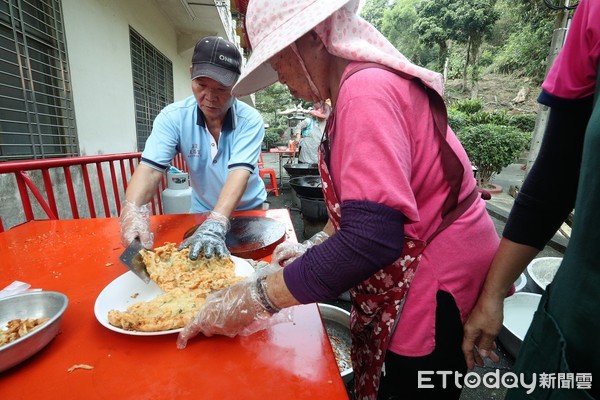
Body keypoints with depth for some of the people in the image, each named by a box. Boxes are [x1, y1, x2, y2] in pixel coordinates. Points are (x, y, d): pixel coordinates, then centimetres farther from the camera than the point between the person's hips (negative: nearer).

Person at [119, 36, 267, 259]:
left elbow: (239, 172, -30)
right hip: (203, 211, 2)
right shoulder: (173, 117, -12)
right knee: (191, 259, -14)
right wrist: (132, 211, -38)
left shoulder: (250, 120, -18)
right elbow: (151, 168, -19)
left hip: (249, 210, -1)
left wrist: (216, 223, -43)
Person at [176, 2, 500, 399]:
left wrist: (254, 299, -24)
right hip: (403, 276, 9)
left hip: (436, 286, -8)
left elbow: (370, 238, -33)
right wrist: (314, 246, 6)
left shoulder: (367, 88, -23)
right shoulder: (359, 86, 9)